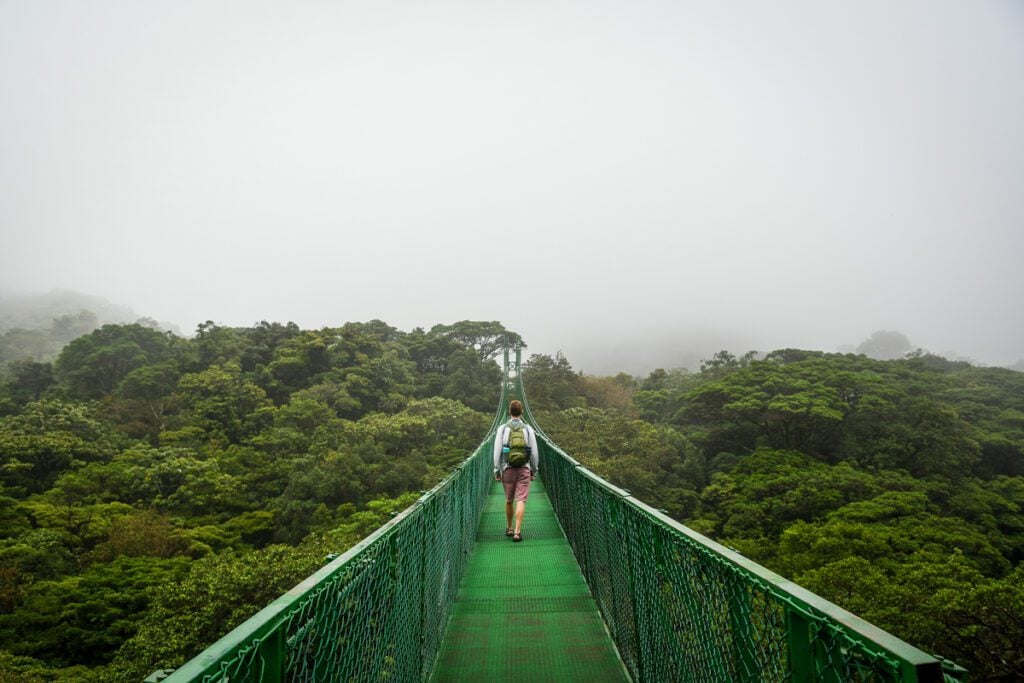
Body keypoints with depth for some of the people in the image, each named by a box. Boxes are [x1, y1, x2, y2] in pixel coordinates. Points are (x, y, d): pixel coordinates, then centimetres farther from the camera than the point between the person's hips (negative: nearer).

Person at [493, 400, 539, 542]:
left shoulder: (503, 428, -1)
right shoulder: (528, 429, -1)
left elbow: (497, 451, -3)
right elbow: (534, 452, 1)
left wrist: (497, 470, 4)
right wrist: (534, 470, 12)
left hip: (508, 469, 1)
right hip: (524, 469, -1)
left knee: (509, 500, 16)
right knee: (521, 500, -2)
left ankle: (509, 528, 28)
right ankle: (517, 531, -10)